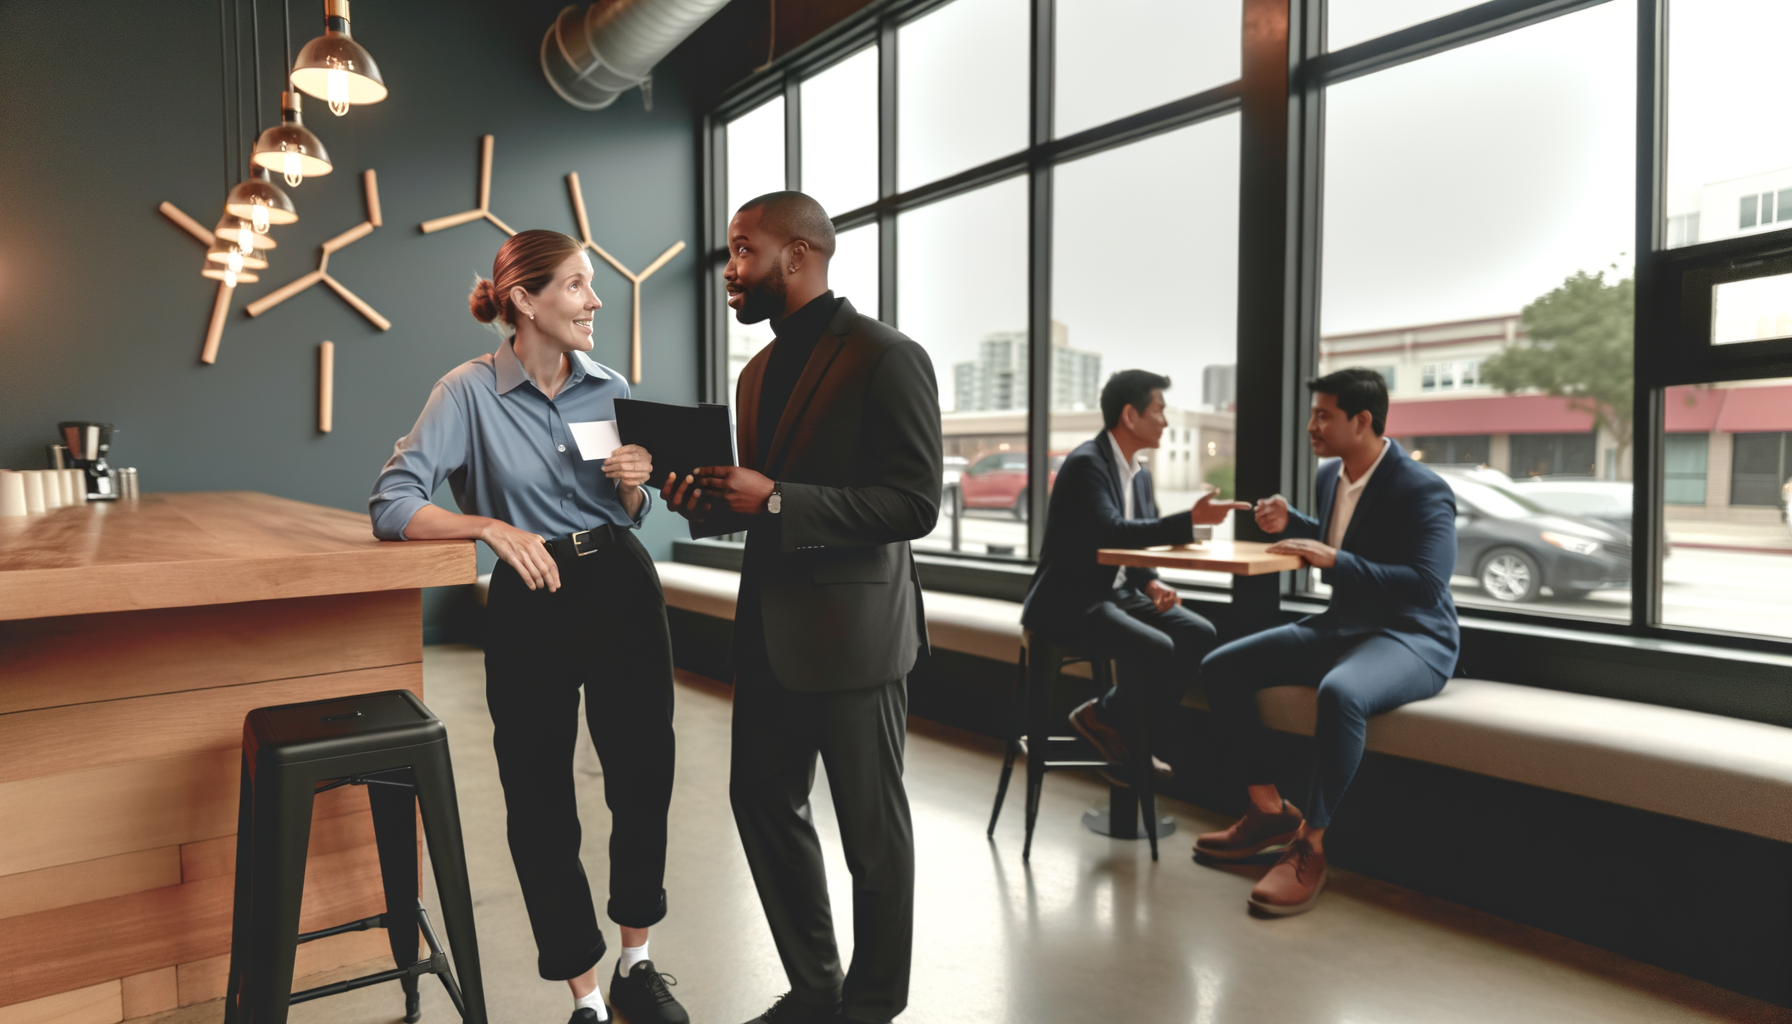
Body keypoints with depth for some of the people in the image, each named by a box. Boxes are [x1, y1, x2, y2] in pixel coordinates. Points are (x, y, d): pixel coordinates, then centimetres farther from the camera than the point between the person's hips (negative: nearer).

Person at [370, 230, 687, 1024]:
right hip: (531, 603, -3)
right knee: (541, 805, 6)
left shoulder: (611, 388, 5)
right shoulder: (469, 391, -6)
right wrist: (492, 525, -25)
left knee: (644, 780, 9)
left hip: (622, 589, 3)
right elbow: (390, 507, -12)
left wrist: (632, 486, -7)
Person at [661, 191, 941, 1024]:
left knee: (870, 827, 8)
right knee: (763, 801, 14)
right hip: (769, 628, 8)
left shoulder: (885, 358, -12)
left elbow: (915, 505, -18)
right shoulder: (760, 371, 13)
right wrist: (709, 503, -1)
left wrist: (774, 499, -22)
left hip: (851, 630, -8)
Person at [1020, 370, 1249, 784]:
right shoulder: (1086, 463, -16)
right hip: (1071, 602, -9)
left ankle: (1129, 735, 4)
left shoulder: (1140, 474, 12)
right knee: (1158, 651, -27)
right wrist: (1191, 520, -32)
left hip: (1117, 593, 9)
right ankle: (1103, 717, 1)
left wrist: (1151, 583, -5)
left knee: (1199, 635, -6)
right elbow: (1112, 532, -30)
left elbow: (1137, 544, 16)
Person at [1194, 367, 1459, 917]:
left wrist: (1334, 559, -32)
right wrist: (1290, 523, 7)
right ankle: (1269, 811, 4)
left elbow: (1427, 584, -27)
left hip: (1411, 638, -8)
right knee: (1220, 668, -3)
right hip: (1339, 625, 9)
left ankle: (1309, 846, -24)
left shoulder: (1423, 490, -17)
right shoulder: (1331, 474, 7)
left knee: (1340, 693, -41)